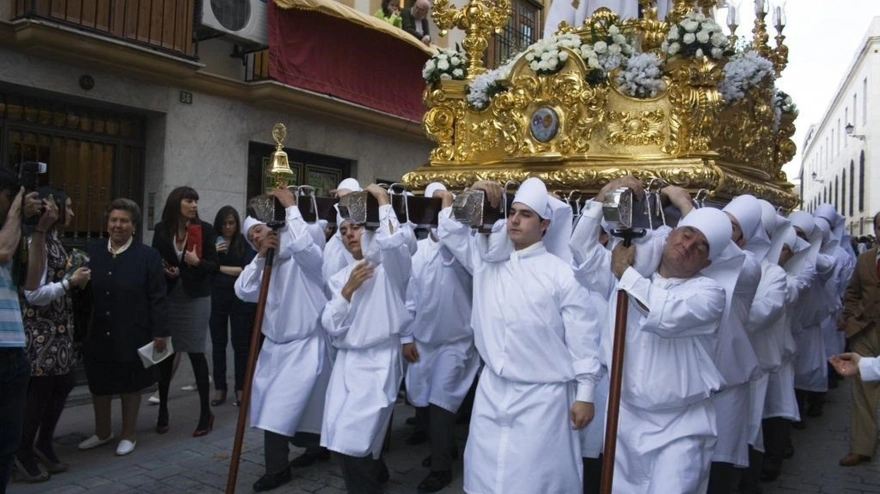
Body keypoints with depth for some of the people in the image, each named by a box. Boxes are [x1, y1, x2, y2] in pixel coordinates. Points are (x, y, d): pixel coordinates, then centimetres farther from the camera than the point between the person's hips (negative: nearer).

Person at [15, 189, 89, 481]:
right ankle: (24, 453, 18)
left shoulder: (53, 240, 12)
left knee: (63, 384, 14)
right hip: (40, 333, -9)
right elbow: (34, 295, -23)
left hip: (57, 330, 9)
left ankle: (44, 444, 29)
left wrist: (74, 281, -2)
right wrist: (71, 282, -16)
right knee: (39, 392, 2)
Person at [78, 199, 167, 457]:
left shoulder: (148, 255, -6)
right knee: (98, 385, 15)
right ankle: (102, 432, 35)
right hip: (97, 334, 4)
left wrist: (160, 332, -11)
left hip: (131, 335, -3)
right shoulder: (92, 251, 3)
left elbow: (157, 298, -8)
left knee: (130, 386, 11)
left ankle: (129, 435, 28)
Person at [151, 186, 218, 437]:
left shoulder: (205, 229, -3)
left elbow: (215, 266, -2)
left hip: (195, 299, -2)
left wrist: (198, 262, -21)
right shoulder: (162, 229, 2)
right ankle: (163, 411, 20)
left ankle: (206, 413, 8)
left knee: (196, 353, -1)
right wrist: (166, 272, -10)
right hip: (168, 298, 2)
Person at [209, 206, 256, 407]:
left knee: (240, 344, 1)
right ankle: (219, 389, 14)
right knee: (218, 344, 5)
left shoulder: (245, 243, 0)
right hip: (216, 298, 2)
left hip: (240, 299, -2)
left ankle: (240, 389, 9)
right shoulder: (212, 242, 7)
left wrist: (220, 267, -4)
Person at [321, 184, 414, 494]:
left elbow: (395, 241, -29)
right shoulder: (340, 277, 13)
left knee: (352, 442, -12)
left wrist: (383, 200, -15)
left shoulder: (391, 268, -3)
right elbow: (332, 327, 5)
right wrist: (348, 290, -8)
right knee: (338, 441, 7)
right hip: (346, 363, 6)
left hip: (378, 363, -6)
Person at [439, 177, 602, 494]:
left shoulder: (562, 273, -8)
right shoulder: (489, 261, 5)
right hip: (491, 391, 5)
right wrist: (470, 197, -5)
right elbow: (451, 231, 11)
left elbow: (582, 336, -7)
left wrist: (585, 394, -7)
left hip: (543, 397, -4)